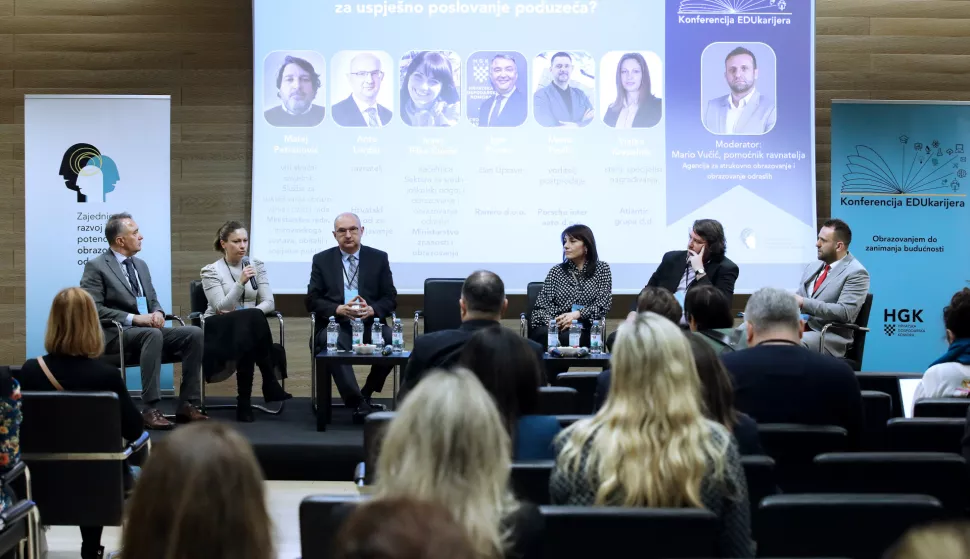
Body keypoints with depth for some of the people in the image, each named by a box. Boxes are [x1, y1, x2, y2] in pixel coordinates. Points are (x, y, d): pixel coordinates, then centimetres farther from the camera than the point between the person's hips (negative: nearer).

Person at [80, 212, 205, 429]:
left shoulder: (140, 265, 18)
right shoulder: (96, 267, -5)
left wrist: (157, 313, -4)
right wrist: (133, 318, -22)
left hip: (148, 330, 7)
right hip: (115, 335, -7)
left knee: (194, 333, -17)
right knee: (153, 334, -38)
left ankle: (186, 405, -16)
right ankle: (150, 409, -38)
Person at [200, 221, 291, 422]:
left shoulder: (256, 265, 9)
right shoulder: (211, 271, -2)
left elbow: (269, 303, 1)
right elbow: (221, 308, -14)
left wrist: (250, 315, -18)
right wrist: (240, 283, -26)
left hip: (249, 329, 3)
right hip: (220, 330, -3)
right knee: (253, 318, -36)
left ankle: (245, 401, -30)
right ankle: (270, 385, -32)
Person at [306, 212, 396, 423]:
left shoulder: (378, 258, 10)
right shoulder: (321, 260, 9)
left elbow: (391, 298, 7)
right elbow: (312, 300, 4)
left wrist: (372, 310, -15)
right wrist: (339, 309, -15)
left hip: (370, 323, 1)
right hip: (335, 325, -1)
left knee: (392, 340, -30)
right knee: (333, 342, -36)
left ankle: (366, 394, -7)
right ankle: (359, 404, -31)